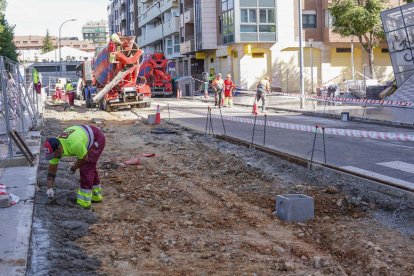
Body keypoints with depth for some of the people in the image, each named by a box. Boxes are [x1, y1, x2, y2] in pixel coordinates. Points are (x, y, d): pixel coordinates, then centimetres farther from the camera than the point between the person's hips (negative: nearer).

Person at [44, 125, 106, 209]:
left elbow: (84, 158, -22)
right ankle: (96, 195, 32)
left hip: (97, 139, -8)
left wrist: (73, 168, -7)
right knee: (90, 167, 16)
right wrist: (49, 187, -7)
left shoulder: (74, 144, -40)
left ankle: (84, 201, -6)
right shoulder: (54, 148, -16)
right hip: (86, 137, 8)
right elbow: (52, 168, -7)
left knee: (86, 168, -12)